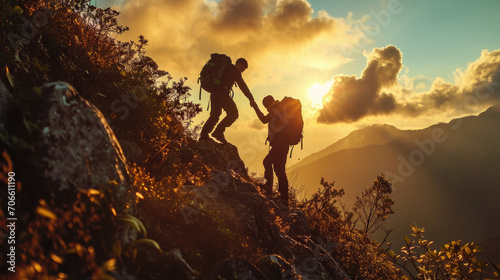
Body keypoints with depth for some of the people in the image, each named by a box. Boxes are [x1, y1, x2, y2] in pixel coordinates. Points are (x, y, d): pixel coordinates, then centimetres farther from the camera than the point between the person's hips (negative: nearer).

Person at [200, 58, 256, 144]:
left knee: (214, 115, 14)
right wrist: (251, 98, -12)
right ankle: (219, 131, -18)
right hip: (221, 93, -10)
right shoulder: (234, 70, 0)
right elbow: (242, 85, -9)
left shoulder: (226, 68, 29)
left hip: (214, 93, 10)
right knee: (233, 113, -10)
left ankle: (204, 135, 7)